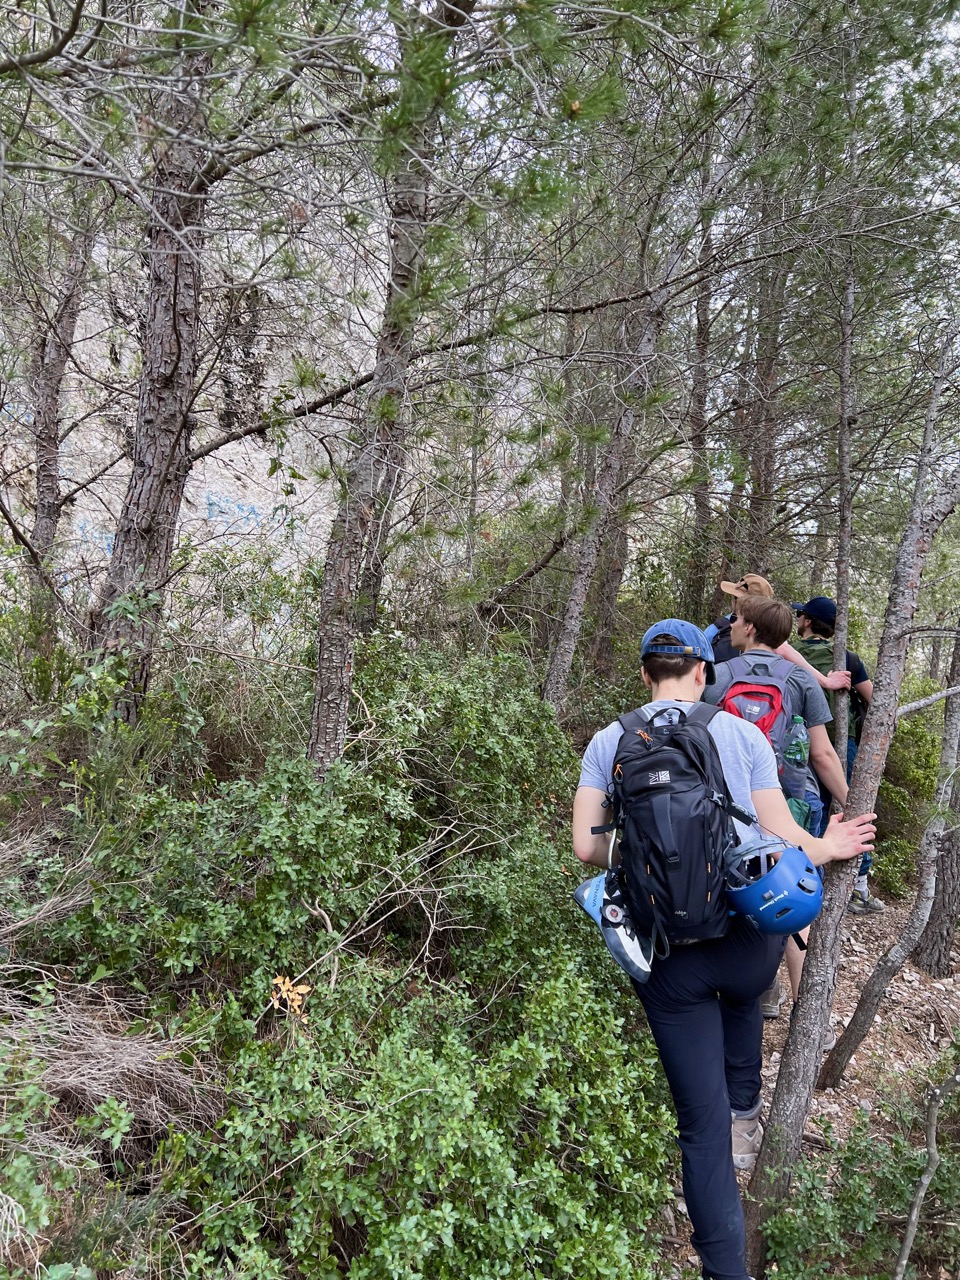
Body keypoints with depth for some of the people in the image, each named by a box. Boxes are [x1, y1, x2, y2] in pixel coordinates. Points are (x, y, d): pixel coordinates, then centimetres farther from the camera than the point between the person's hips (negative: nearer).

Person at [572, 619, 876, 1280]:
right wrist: (826, 848, 20)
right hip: (750, 938, 1)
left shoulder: (608, 742, 0)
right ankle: (745, 1116, 41)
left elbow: (587, 846, -4)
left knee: (700, 1122, 10)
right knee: (741, 1000, 38)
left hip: (666, 955, 0)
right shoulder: (744, 735, -2)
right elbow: (782, 838, -1)